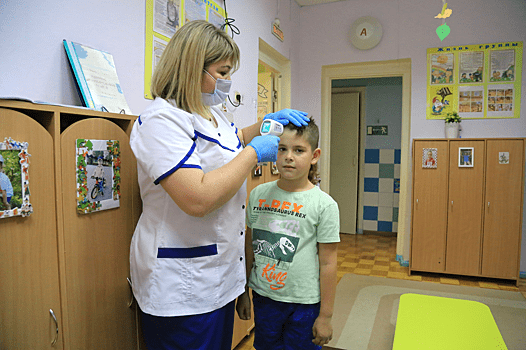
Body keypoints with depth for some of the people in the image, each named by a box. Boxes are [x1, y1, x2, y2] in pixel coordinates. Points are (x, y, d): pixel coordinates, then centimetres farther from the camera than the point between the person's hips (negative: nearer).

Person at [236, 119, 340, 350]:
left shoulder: (324, 205, -12)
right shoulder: (258, 194, -2)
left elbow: (328, 264, -8)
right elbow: (249, 248, 6)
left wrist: (325, 315, -5)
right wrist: (243, 293, 11)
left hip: (305, 304, -3)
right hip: (263, 297, 3)